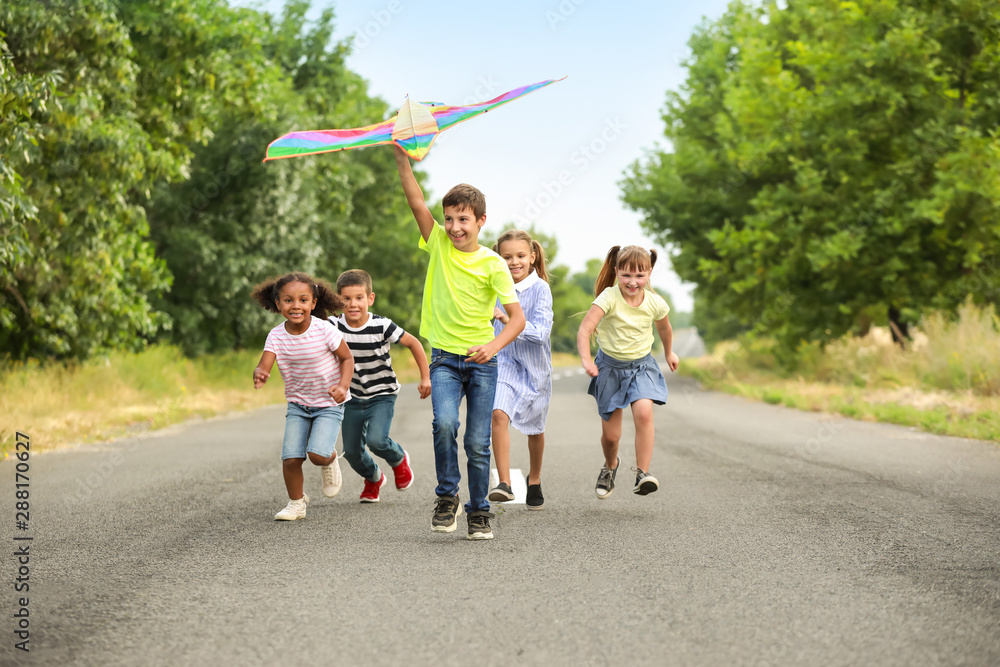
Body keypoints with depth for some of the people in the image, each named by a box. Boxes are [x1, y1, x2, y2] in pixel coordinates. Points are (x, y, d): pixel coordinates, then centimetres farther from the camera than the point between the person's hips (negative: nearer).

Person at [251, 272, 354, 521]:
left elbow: (347, 358, -6)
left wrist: (343, 386, -23)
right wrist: (259, 374, -46)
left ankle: (331, 459, 16)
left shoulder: (324, 330, -19)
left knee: (318, 454, -21)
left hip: (329, 404, -3)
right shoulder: (276, 336, -11)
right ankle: (296, 503, 17)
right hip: (298, 404, 3)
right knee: (290, 458, -7)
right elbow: (264, 365, -22)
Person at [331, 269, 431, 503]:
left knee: (376, 440, -24)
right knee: (352, 451, 4)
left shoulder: (381, 326, -19)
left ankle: (399, 459, 12)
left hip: (382, 395, -3)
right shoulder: (334, 326, -15)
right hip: (353, 398, 3)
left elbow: (413, 343, -7)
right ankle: (373, 479, 38)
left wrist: (425, 377, -7)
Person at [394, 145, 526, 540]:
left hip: (481, 362, -1)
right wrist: (401, 156, -16)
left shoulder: (493, 264, -4)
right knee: (444, 423, -22)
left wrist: (494, 346, -26)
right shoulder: (438, 244, 4)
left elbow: (518, 317, -9)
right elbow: (416, 199, -6)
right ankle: (447, 497, -4)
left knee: (478, 442, 1)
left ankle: (479, 513, 17)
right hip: (445, 359, 1)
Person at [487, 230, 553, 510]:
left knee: (534, 428, 15)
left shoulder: (540, 289, -15)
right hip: (504, 362, 2)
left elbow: (541, 332, -27)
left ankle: (534, 481, 40)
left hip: (534, 365, -2)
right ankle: (504, 483, -23)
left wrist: (509, 320, -37)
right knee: (499, 414, -23)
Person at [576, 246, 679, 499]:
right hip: (610, 366, -1)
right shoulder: (609, 297, -22)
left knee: (644, 412, -28)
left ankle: (642, 472, -18)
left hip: (642, 366, 1)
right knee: (610, 435, 4)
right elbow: (584, 329, -33)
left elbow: (664, 328, 13)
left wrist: (669, 352, 29)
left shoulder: (655, 303, -11)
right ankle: (610, 466, 38)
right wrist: (586, 360, -49)